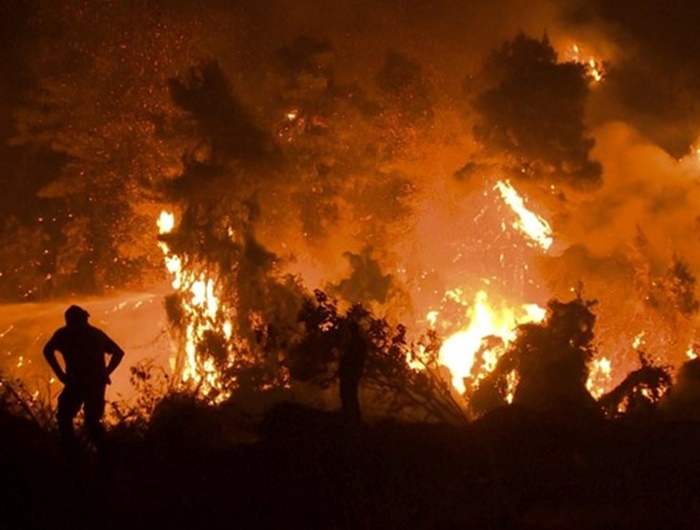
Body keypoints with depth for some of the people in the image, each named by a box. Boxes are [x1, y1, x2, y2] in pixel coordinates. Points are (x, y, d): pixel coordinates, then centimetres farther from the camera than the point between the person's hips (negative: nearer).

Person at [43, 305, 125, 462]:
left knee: (64, 417, 12)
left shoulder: (64, 334, 8)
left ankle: (70, 454, 3)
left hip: (77, 382, -4)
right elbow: (118, 352, 19)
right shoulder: (97, 334, 19)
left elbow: (48, 350, -9)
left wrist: (60, 374, -6)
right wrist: (105, 373, 14)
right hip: (98, 383, 4)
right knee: (93, 420, 18)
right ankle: (103, 454, 6)